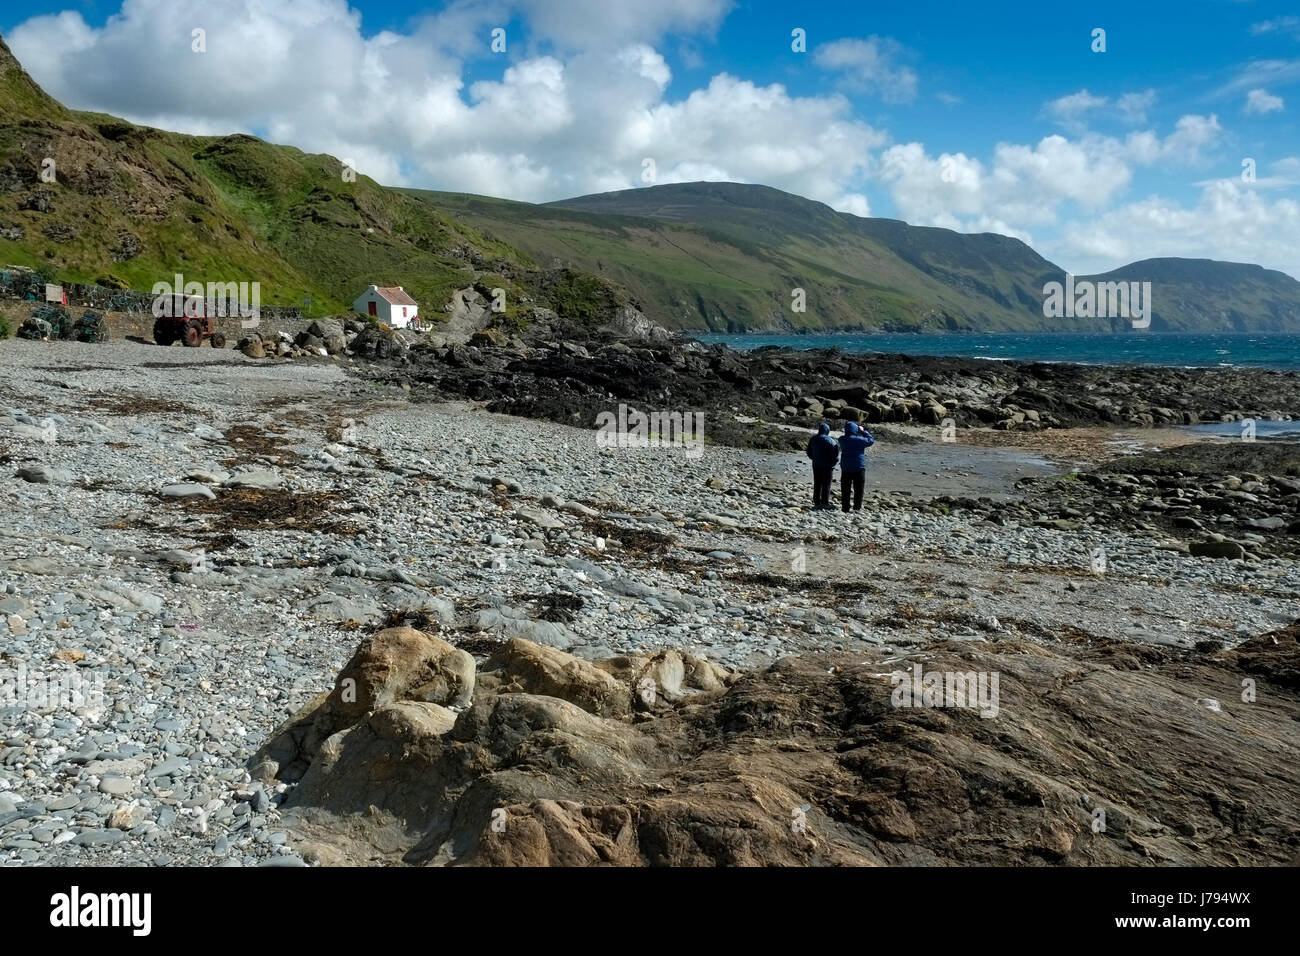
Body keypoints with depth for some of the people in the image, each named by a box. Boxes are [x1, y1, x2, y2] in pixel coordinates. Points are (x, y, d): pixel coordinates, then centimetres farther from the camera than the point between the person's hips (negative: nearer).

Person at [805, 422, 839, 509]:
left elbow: (809, 453, 14)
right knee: (826, 485, 1)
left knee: (817, 485, 12)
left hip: (816, 465, 5)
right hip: (827, 466, -5)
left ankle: (816, 502, 14)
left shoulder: (812, 439, 6)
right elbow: (834, 455, -15)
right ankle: (825, 503, 1)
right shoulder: (830, 441, -13)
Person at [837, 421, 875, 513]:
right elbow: (871, 440, -1)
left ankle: (845, 510, 12)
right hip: (859, 468, -3)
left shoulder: (842, 440, -3)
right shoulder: (859, 440, -14)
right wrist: (863, 431, 6)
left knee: (845, 491, 10)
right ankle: (857, 509, 4)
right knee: (858, 491, 6)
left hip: (845, 469, 3)